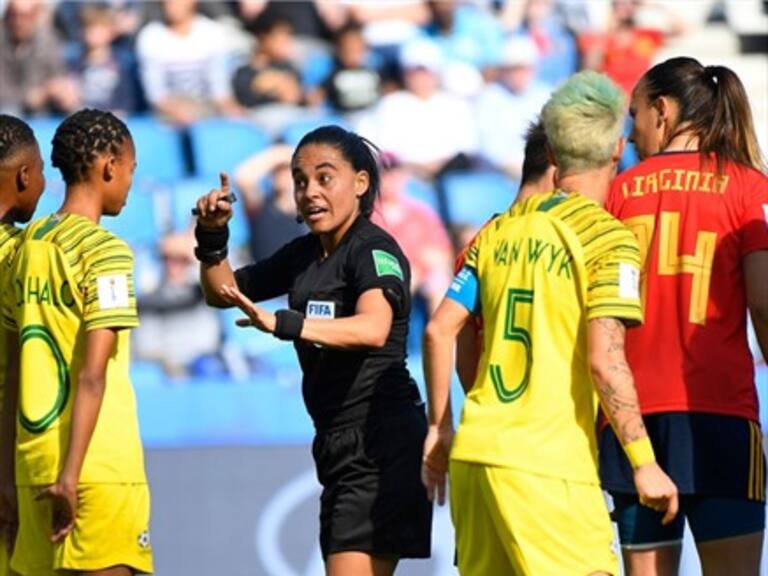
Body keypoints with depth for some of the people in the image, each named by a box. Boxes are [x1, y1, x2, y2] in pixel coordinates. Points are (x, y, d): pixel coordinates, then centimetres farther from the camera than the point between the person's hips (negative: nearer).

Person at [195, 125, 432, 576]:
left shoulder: (374, 249, -14)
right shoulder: (303, 256, 12)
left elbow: (373, 328, -33)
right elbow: (224, 292, 21)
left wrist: (282, 324, -46)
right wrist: (212, 238, 1)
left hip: (381, 443, -10)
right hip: (339, 444, 10)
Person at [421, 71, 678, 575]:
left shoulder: (500, 230, 13)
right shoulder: (609, 239, -6)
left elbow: (439, 331, 11)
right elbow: (604, 359, -15)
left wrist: (439, 426, 21)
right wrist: (645, 463, -12)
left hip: (476, 454, 7)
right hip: (549, 466, -7)